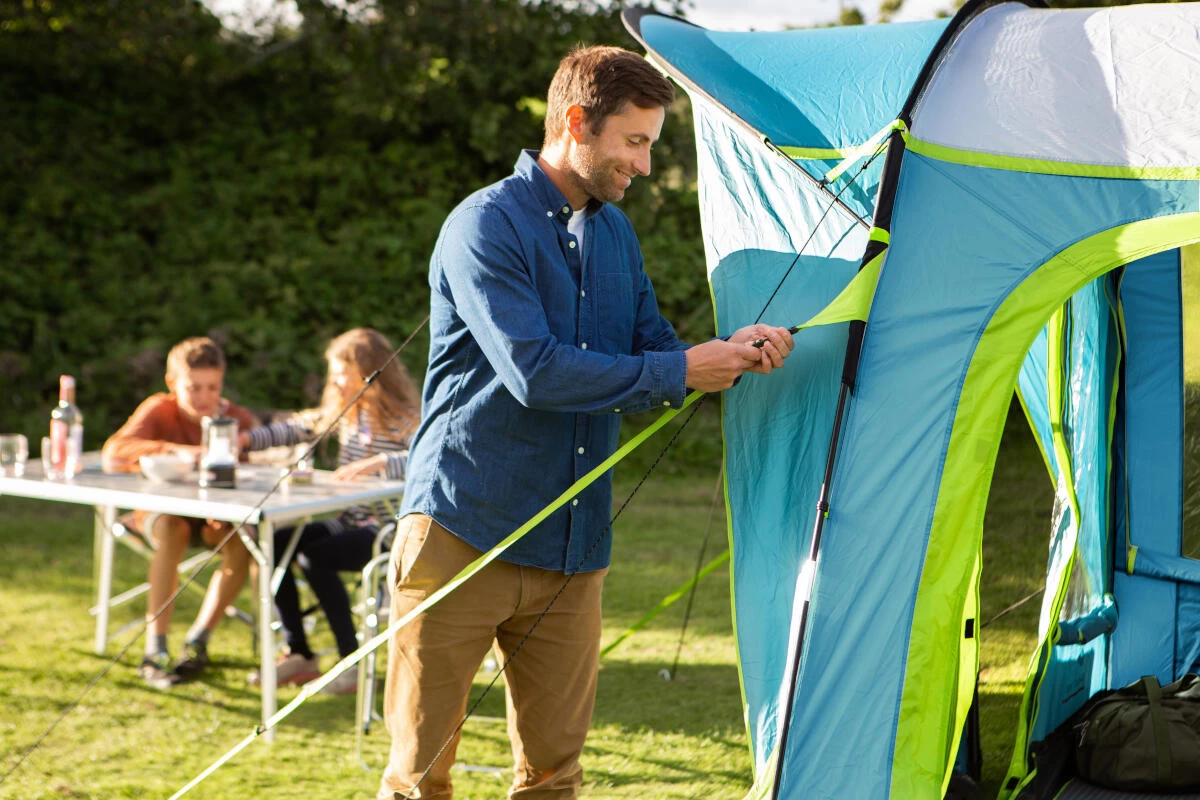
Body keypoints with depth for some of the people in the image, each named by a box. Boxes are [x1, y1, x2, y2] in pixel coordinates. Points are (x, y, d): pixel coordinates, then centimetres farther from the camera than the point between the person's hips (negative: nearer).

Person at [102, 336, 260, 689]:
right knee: (172, 530, -35)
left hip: (215, 514, 2)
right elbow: (112, 452, -28)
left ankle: (197, 641, -15)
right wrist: (174, 450, -41)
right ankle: (154, 651, -32)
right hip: (162, 507, -2)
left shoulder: (238, 419, -8)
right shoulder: (160, 410, -13)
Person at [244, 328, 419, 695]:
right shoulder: (343, 410, 12)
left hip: (384, 528, -8)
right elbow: (298, 429, 20)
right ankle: (298, 655, -1)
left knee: (316, 557, -28)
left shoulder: (404, 418, -11)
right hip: (344, 520, 8)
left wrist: (379, 462, -38)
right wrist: (248, 439, 10)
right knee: (273, 546, -8)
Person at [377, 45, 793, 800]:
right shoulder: (486, 225, -12)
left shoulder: (616, 234, 12)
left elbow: (653, 352, 15)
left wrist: (728, 354, -6)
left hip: (571, 550, 7)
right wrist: (681, 371, -17)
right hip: (465, 533, -6)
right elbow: (534, 371, -22)